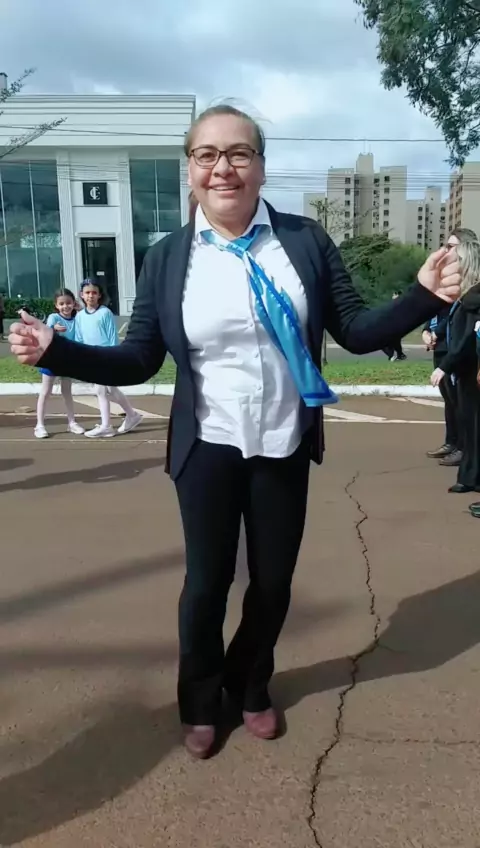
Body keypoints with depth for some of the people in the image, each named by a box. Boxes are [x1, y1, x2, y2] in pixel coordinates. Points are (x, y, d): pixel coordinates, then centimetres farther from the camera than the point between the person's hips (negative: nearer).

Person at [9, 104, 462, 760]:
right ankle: (200, 703, 42)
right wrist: (55, 350, -14)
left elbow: (355, 331, -3)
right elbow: (137, 360, -2)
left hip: (285, 447, 1)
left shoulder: (306, 241, -2)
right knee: (206, 582, 13)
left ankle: (251, 688, 46)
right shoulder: (167, 258, -2)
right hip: (209, 449, -1)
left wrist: (424, 296, -17)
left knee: (273, 581, 16)